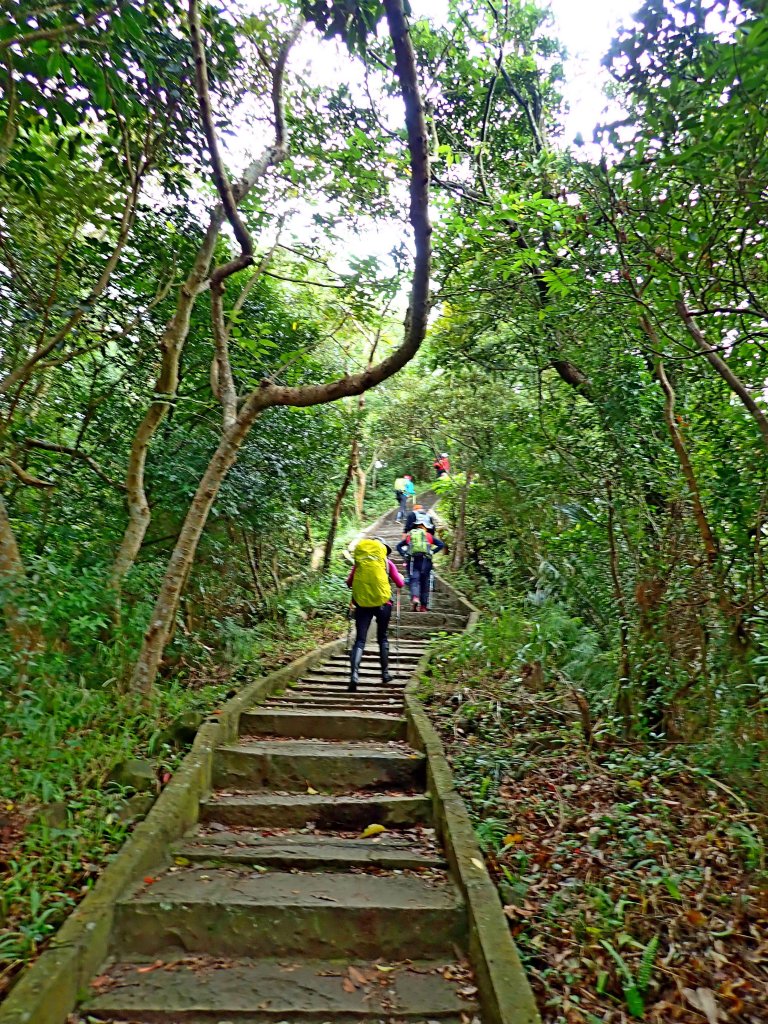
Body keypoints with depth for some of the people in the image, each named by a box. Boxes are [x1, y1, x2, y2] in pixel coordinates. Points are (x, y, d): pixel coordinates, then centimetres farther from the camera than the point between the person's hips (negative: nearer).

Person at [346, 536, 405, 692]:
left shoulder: (359, 562, 6)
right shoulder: (386, 562, 3)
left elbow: (349, 582, 8)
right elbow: (400, 583, 6)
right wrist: (401, 577, 27)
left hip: (362, 603, 1)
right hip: (382, 603, 0)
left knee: (360, 640, 0)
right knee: (382, 638, 18)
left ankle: (354, 673, -19)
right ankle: (385, 673, 24)